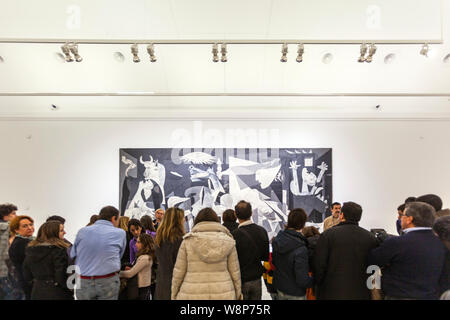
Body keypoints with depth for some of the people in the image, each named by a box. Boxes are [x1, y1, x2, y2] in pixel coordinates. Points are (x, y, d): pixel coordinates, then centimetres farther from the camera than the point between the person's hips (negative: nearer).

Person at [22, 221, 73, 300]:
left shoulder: (30, 250, 6)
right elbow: (61, 275, -19)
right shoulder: (58, 249, -16)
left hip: (37, 294, 7)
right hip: (56, 293, -7)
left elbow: (27, 276, 12)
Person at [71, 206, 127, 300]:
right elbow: (119, 256, 6)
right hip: (108, 282, -2)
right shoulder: (120, 233, -3)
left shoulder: (82, 231, 2)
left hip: (83, 283, 2)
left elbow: (72, 256, 7)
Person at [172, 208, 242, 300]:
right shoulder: (228, 241, 0)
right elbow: (235, 272, 2)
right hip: (222, 295, 2)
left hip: (193, 295, -1)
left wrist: (174, 295, 10)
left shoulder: (188, 241, -4)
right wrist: (237, 295, 14)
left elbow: (179, 271, -2)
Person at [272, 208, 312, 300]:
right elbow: (303, 281, -28)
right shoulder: (301, 249, -31)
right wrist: (315, 280, -9)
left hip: (280, 288, 6)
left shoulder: (277, 239, -8)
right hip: (295, 294, -6)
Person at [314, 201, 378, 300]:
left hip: (332, 292, -2)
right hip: (360, 293, 3)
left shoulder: (328, 234, -11)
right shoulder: (371, 238, -2)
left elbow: (319, 264, -10)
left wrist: (319, 283, 4)